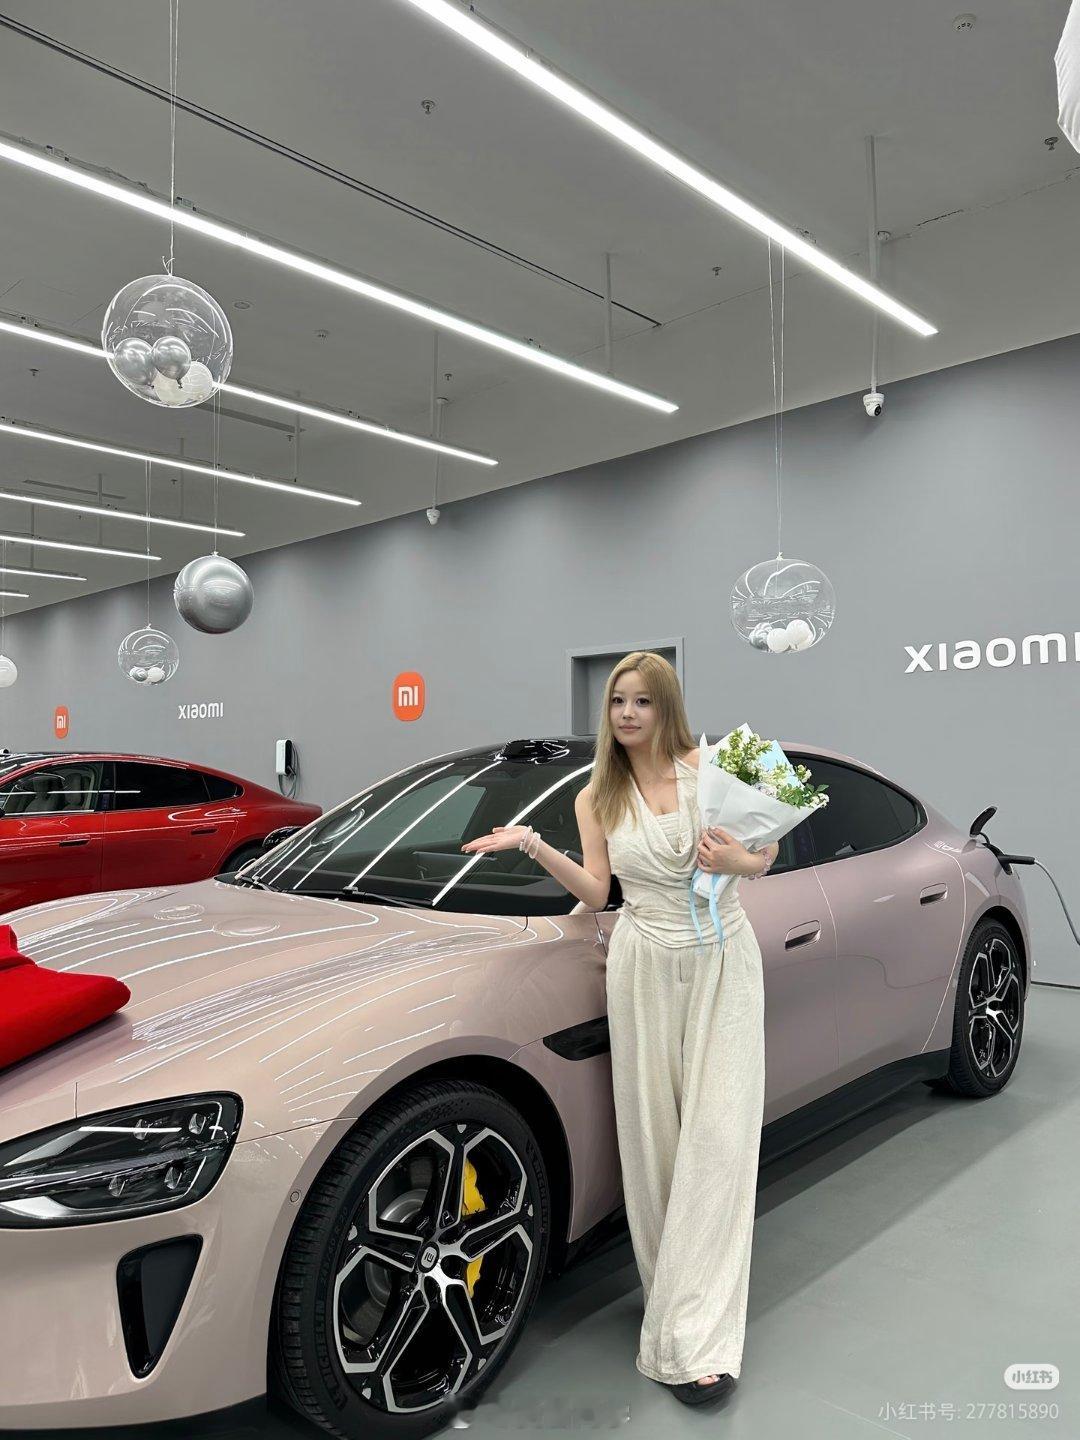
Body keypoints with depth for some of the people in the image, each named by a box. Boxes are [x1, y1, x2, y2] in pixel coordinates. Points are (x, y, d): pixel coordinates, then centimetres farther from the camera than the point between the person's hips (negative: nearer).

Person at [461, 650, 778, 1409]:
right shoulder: (597, 799, 7)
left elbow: (765, 855, 5)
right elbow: (596, 890, 0)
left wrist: (735, 860, -17)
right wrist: (534, 844, -11)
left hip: (724, 958, -1)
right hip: (645, 965, 2)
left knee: (716, 1134, -5)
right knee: (653, 1136, 4)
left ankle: (697, 1341, -1)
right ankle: (675, 1300, 22)